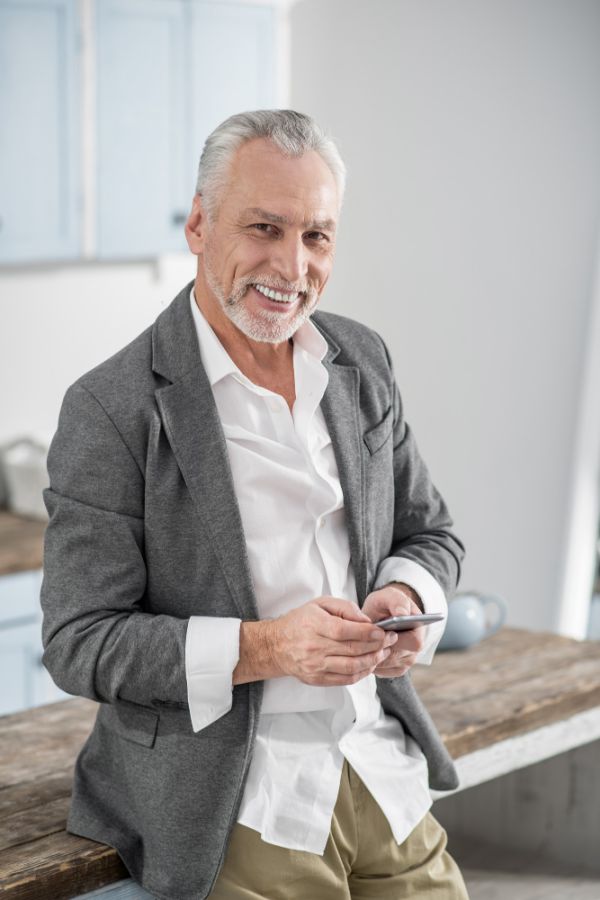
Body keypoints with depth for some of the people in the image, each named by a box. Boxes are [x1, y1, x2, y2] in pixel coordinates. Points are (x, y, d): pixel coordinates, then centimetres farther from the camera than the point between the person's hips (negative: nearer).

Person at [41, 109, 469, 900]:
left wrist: (406, 599, -8)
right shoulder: (112, 410, -12)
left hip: (385, 774, 5)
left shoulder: (364, 361, 6)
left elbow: (430, 534, 16)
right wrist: (265, 648, -24)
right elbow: (80, 644, -12)